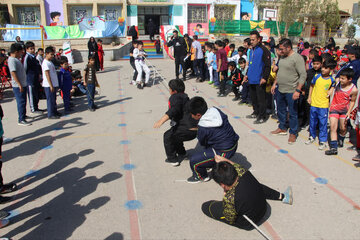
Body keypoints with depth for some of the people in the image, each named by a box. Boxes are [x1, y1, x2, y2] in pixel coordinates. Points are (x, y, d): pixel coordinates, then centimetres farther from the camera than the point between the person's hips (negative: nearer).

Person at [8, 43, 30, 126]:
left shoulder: (16, 59, 14)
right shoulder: (12, 60, -16)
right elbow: (13, 73, -22)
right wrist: (19, 85, -24)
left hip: (22, 84, 10)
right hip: (18, 86, -10)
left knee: (23, 101, 19)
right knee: (21, 102, -6)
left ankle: (23, 115, 32)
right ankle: (21, 120, -2)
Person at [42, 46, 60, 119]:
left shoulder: (50, 62, 14)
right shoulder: (45, 63, -15)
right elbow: (47, 75, -19)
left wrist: (55, 85, 19)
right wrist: (51, 86, -21)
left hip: (54, 84, 9)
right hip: (49, 85, -9)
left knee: (54, 99, 17)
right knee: (50, 99, -3)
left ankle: (55, 111, 28)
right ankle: (51, 114, 4)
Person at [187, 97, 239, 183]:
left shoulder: (202, 128, -24)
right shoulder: (216, 111, -7)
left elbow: (202, 143, -4)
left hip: (224, 152, -8)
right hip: (234, 144, 8)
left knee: (194, 161, -2)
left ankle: (201, 176, 25)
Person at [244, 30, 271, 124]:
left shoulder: (263, 50, -12)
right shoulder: (252, 50, 13)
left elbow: (268, 66, -15)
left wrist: (264, 78, -20)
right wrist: (247, 74, 19)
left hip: (260, 80, -8)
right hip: (252, 79, 8)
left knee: (261, 99, -1)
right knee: (253, 98, 16)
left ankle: (262, 117, 7)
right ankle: (256, 113, 30)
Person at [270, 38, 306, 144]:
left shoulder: (297, 58, -16)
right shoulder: (283, 57, 10)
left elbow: (303, 75, -19)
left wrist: (298, 90, -25)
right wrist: (275, 84, 17)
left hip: (291, 91, -8)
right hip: (280, 90, 8)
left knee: (292, 113, 3)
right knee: (281, 110, 19)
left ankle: (293, 133, 16)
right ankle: (282, 128, 36)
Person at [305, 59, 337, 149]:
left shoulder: (332, 80, -6)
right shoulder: (317, 76, -3)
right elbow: (312, 86, 9)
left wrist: (330, 91, -8)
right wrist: (309, 97, 5)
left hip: (324, 105, -2)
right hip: (314, 103, 2)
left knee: (323, 123, 1)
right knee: (312, 121, 14)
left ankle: (322, 140, 12)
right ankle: (312, 136, 33)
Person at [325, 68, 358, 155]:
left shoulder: (353, 90, -15)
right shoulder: (337, 82, -12)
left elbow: (352, 101, -3)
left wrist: (349, 112, -9)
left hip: (344, 110, 0)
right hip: (334, 108, 1)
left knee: (343, 128, 10)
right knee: (333, 127, -8)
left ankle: (341, 140, 42)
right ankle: (333, 148, -8)